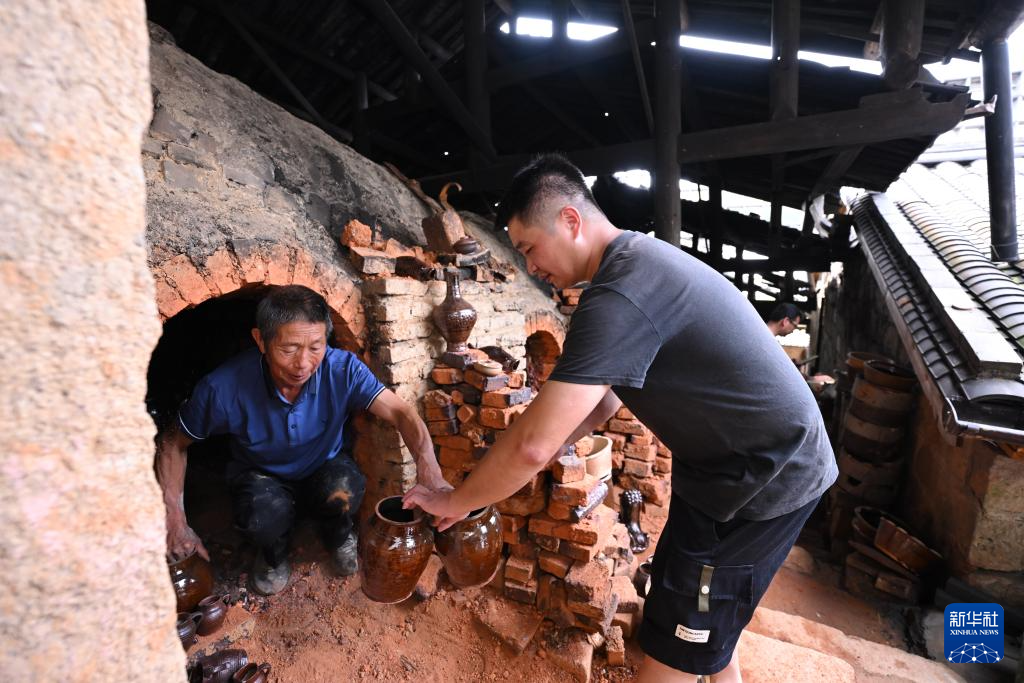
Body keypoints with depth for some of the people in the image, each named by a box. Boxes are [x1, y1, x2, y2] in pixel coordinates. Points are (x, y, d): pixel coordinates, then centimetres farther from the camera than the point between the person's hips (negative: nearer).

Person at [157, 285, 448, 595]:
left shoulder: (342, 369, -28)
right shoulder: (224, 386, -27)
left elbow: (400, 412, -34)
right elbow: (173, 443, -10)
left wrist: (428, 468, -52)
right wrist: (175, 520, -18)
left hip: (324, 468, 0)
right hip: (261, 476, 0)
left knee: (345, 489, -33)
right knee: (264, 520, -33)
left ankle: (339, 535, 5)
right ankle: (273, 552, 7)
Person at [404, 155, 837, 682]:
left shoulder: (620, 296, -29)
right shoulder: (640, 260, 5)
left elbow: (533, 446, -29)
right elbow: (605, 397, 9)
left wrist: (455, 502, -11)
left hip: (763, 480, -9)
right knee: (708, 618, 28)